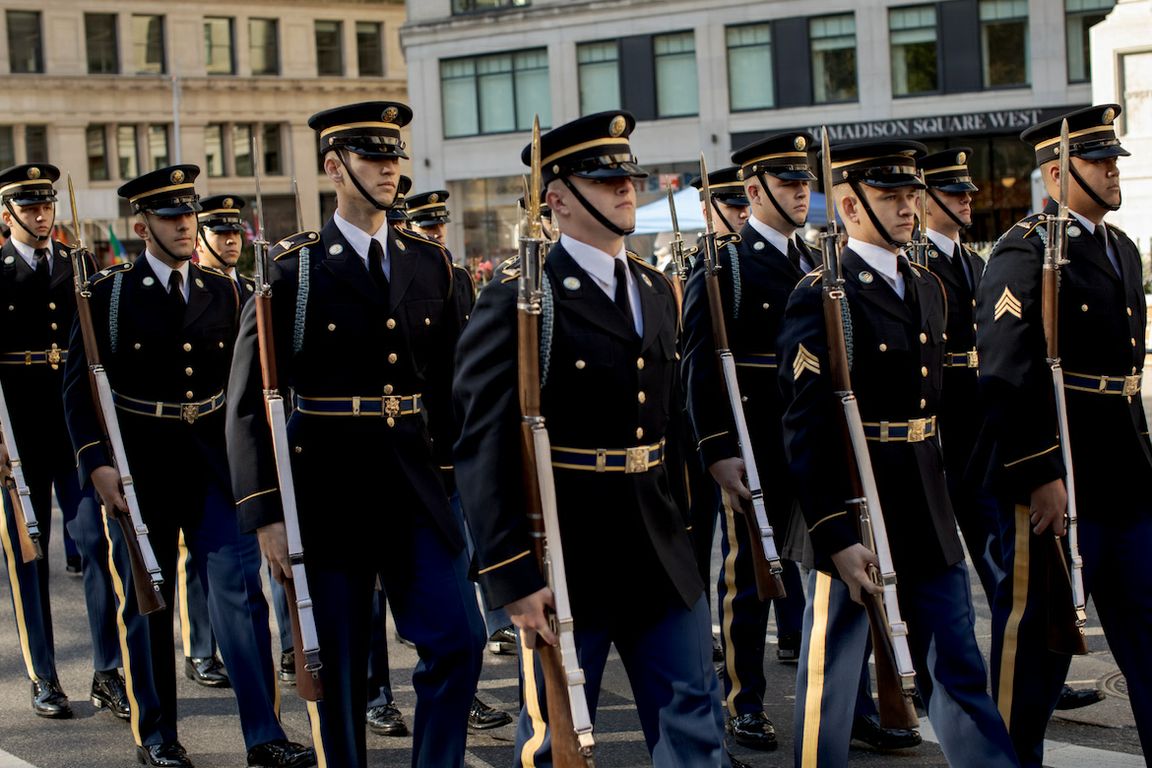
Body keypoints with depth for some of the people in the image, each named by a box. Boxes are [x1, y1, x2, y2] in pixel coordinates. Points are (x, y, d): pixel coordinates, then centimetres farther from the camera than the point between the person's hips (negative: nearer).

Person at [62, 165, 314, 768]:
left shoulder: (222, 292, 7)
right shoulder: (109, 294, -3)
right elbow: (79, 385, -4)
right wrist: (96, 462, -13)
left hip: (213, 460, 2)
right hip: (139, 464, -2)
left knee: (239, 586, -6)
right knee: (146, 601, 7)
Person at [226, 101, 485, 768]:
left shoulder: (431, 263, 7)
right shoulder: (295, 269, -5)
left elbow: (450, 382, 12)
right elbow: (251, 400, -7)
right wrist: (265, 512, -12)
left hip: (419, 486, 3)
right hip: (329, 487, -3)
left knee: (459, 642, -3)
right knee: (340, 663, 6)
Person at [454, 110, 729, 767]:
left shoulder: (658, 290, 11)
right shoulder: (519, 298, -12)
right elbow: (485, 449, -16)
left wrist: (687, 532, 14)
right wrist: (512, 578, -19)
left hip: (662, 554, 7)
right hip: (565, 560, -6)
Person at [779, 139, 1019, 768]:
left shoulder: (927, 288, 11)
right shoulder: (821, 298, -14)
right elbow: (806, 432, -18)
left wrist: (943, 496, 15)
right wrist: (835, 537, -23)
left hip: (928, 515, 7)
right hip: (853, 511, -7)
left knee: (959, 670, 12)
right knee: (832, 670, 6)